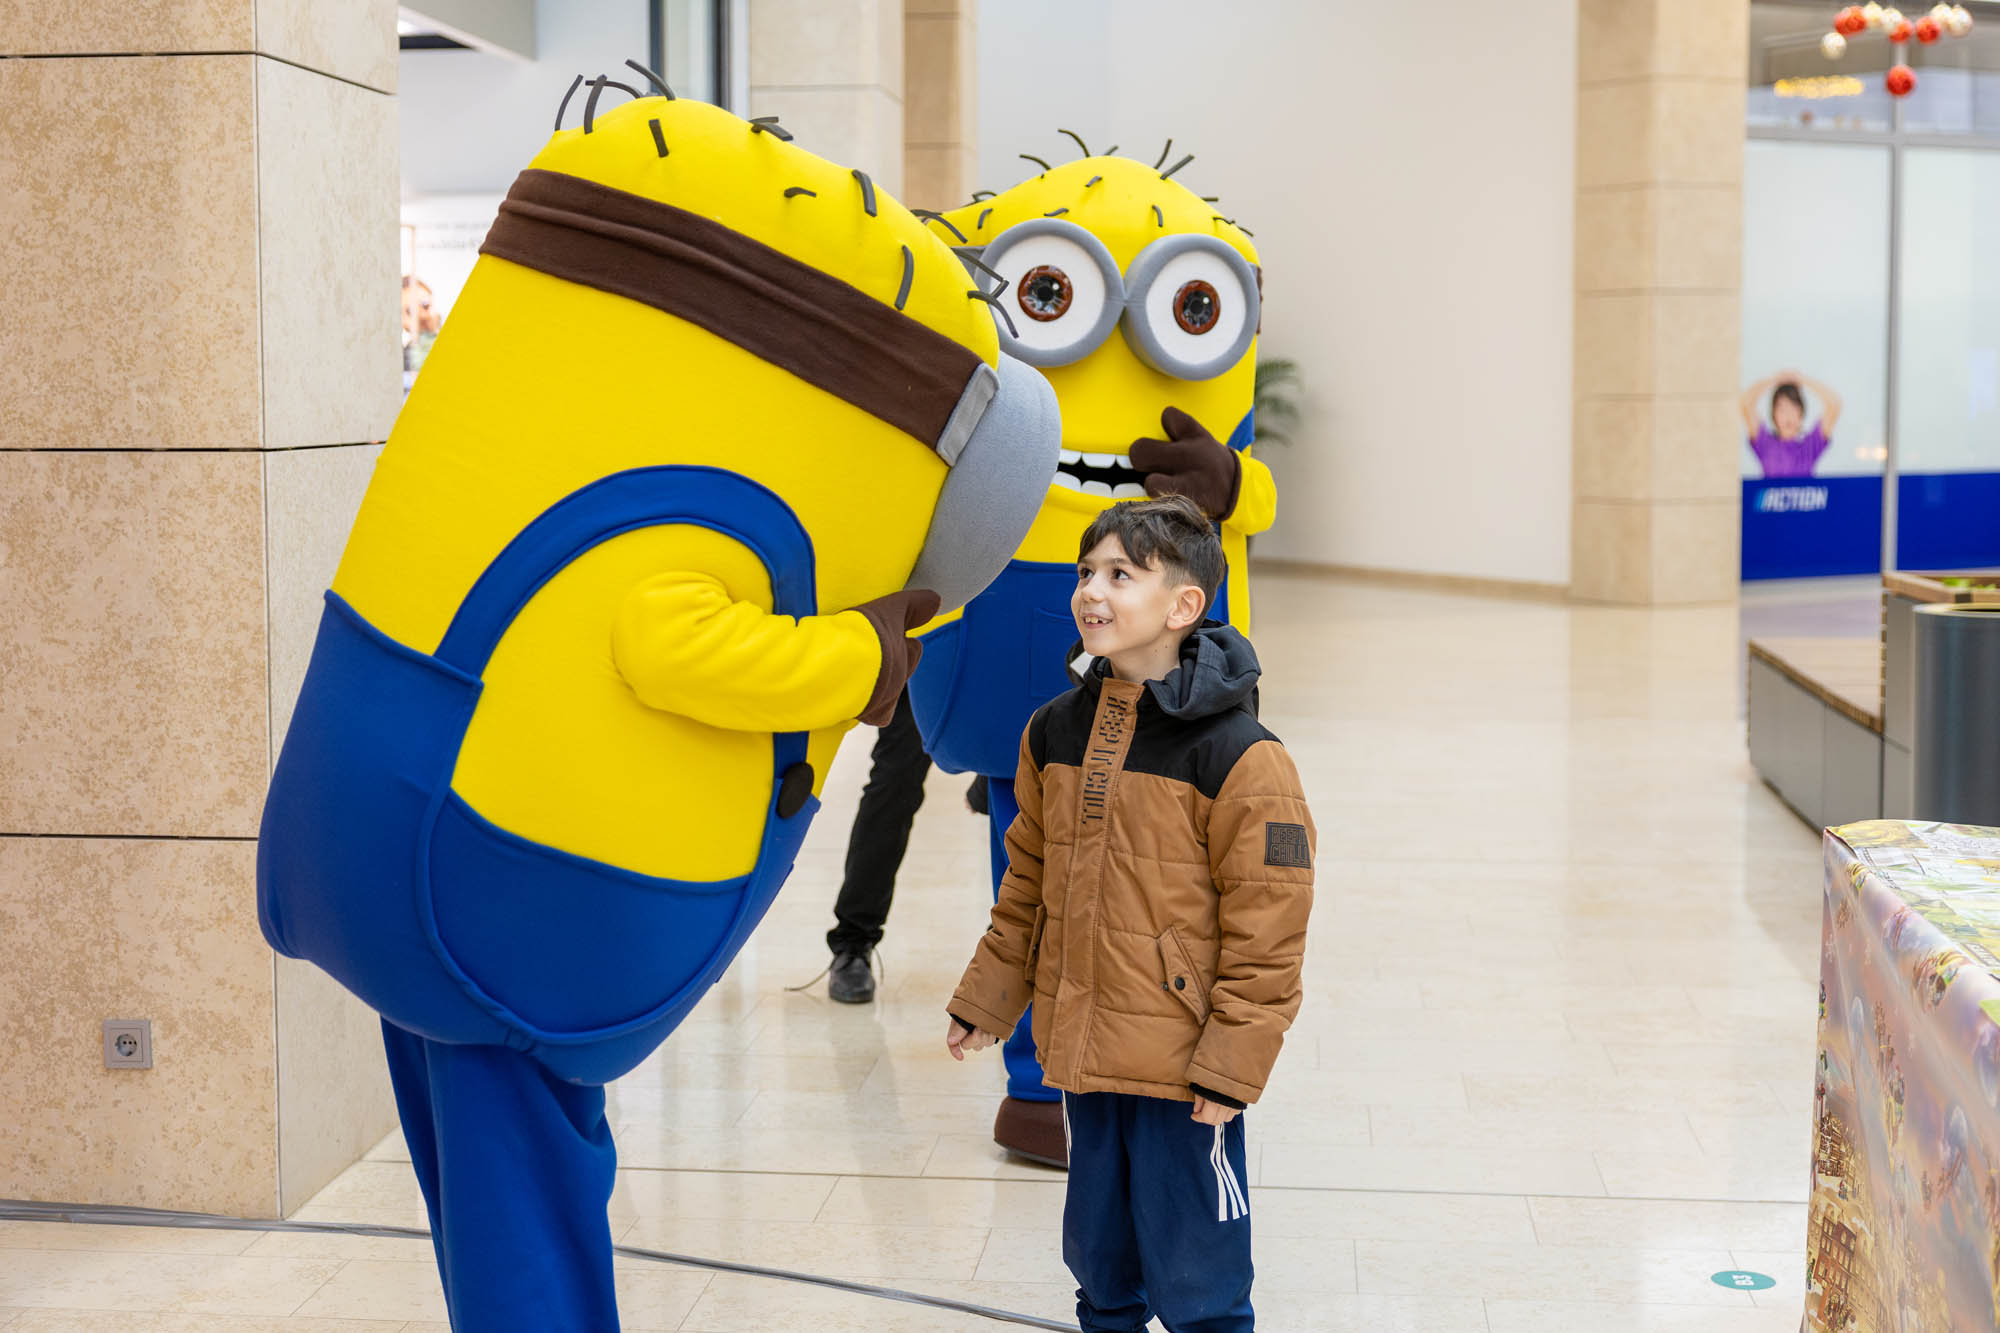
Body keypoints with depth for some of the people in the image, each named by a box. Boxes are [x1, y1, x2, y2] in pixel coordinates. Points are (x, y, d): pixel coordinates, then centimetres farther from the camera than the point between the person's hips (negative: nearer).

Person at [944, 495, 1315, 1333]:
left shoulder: (1240, 757, -16)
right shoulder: (1055, 734, 4)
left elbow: (1265, 930, -15)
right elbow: (1028, 884, 15)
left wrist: (1230, 1065, -15)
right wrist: (986, 999, 16)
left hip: (1182, 1072, -6)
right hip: (1079, 1053, 6)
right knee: (1098, 1255, 22)